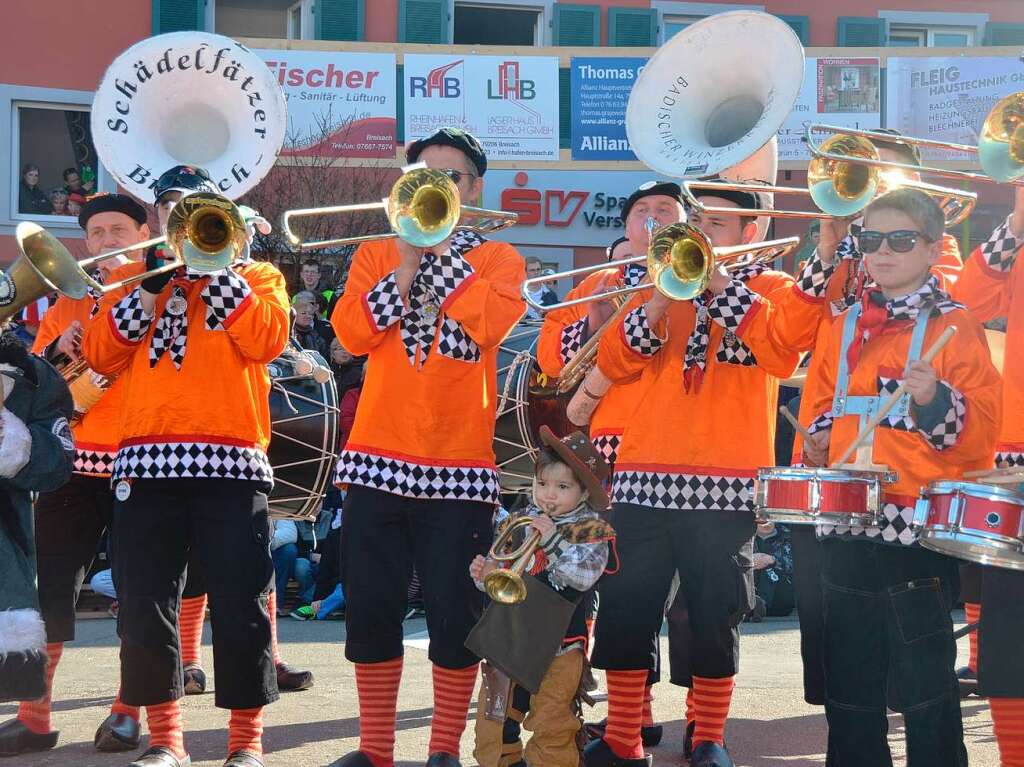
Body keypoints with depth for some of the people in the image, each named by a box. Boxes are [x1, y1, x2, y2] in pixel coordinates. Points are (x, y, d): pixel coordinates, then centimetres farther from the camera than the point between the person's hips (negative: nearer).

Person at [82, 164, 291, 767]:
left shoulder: (256, 276, 14)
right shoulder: (138, 282, 21)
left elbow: (268, 338, -7)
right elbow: (102, 355, 5)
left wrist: (212, 266, -6)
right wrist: (152, 284, -4)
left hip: (230, 465, -2)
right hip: (147, 460, 3)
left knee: (241, 607, -4)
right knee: (144, 609, 0)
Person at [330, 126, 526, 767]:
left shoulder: (497, 258, 8)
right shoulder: (376, 254, 13)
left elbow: (491, 323, -14)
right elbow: (352, 332, -4)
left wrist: (441, 249, -9)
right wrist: (406, 261, -9)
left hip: (460, 462, -2)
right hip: (380, 458, 2)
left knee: (456, 615, 0)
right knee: (371, 611, 5)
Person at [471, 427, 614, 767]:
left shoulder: (591, 532, -5)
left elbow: (584, 576, -19)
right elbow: (497, 569, 13)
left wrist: (553, 541, -26)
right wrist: (482, 573, -9)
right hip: (508, 636, 4)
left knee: (551, 722, -1)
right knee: (492, 715, 9)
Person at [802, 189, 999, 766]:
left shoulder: (954, 327, -4)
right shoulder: (846, 327, 13)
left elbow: (980, 432, -10)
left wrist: (936, 402, -28)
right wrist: (817, 442, 5)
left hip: (919, 524, -6)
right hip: (848, 522, 6)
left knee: (925, 680, -1)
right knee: (849, 676, 13)